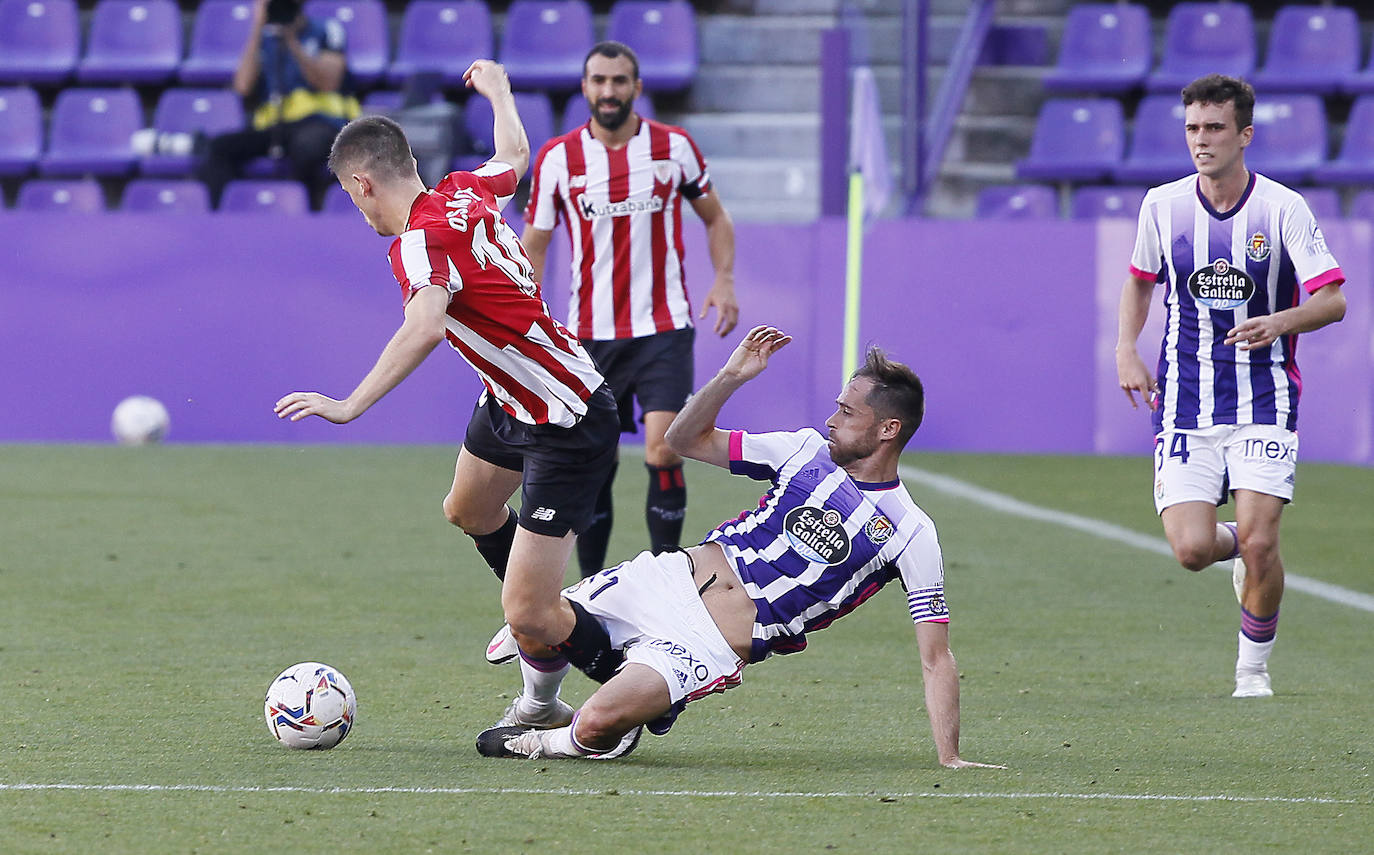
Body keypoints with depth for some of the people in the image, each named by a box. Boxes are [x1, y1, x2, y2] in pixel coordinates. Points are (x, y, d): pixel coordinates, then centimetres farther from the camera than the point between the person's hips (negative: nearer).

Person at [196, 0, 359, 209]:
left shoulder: (326, 30, 11)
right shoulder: (262, 39, 18)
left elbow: (328, 83, -4)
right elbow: (244, 87, 1)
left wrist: (292, 42, -11)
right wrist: (257, 28, 0)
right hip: (273, 127, 4)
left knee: (306, 145, -41)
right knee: (217, 147, -22)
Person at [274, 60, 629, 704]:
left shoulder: (420, 244, -28)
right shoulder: (465, 193, -3)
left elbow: (425, 328, -48)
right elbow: (514, 155, 21)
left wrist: (351, 404, -54)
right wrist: (497, 89, 40)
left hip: (569, 431, -10)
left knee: (529, 620, -12)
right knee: (468, 512, 37)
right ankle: (541, 625, 61)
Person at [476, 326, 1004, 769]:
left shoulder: (912, 535, -7)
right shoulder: (809, 450, 7)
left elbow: (936, 659, -6)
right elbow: (685, 440, 13)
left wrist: (950, 759, -14)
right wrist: (730, 378, -5)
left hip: (715, 646, -5)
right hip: (677, 576, 5)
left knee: (597, 726, -24)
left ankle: (548, 742, 9)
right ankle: (541, 706, 25)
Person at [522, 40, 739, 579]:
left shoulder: (673, 147, 1)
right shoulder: (557, 158, 0)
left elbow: (714, 217, 15)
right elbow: (533, 246, 5)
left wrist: (724, 281, -1)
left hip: (663, 329, -1)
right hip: (590, 335, 1)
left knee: (663, 453, -15)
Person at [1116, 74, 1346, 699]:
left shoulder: (1282, 208, -7)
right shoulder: (1162, 205, 3)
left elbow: (1333, 300, -9)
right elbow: (1140, 280, 21)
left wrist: (1279, 323, -29)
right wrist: (1127, 349, 5)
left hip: (1264, 398, -2)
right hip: (1184, 404, 2)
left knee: (1259, 542, -14)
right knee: (1191, 549, -12)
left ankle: (1254, 666, 10)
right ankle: (1235, 547, 26)